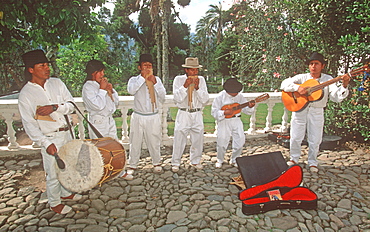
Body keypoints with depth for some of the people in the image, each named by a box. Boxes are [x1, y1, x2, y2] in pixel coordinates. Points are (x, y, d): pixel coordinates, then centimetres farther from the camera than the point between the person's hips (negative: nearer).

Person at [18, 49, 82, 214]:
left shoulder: (56, 83, 0)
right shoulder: (25, 95, -12)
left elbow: (71, 105, -2)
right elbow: (29, 125, -13)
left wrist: (55, 107, -22)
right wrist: (46, 144, -20)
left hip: (66, 133, 5)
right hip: (49, 138, -5)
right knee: (54, 173, 7)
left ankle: (66, 193, 45)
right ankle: (54, 203, 31)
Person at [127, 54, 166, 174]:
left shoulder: (157, 79, 9)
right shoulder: (134, 79, 3)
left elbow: (163, 95, -3)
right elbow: (131, 90, -19)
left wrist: (155, 82, -13)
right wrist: (143, 77, -17)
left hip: (153, 117, 1)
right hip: (138, 116, -1)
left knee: (154, 142, 9)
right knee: (135, 142, 4)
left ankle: (156, 163, 28)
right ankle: (132, 165, 19)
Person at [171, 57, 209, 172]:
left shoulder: (201, 80, 5)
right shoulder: (179, 79, 0)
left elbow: (205, 99, 0)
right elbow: (177, 98, -10)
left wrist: (197, 87, -12)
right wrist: (185, 86, -19)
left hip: (197, 114, 3)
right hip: (183, 114, -2)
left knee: (198, 139, 9)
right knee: (179, 138, -1)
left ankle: (195, 161, 28)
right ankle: (175, 163, 15)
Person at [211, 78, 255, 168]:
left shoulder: (239, 96, 4)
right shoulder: (220, 97, -8)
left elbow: (245, 109, 6)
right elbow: (214, 112, -9)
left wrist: (250, 107, -15)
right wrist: (224, 113, -23)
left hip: (236, 120, 4)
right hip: (224, 121, -4)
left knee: (240, 140, 1)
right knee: (222, 141, -5)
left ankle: (234, 160, 22)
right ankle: (219, 160, 22)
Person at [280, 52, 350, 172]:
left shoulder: (328, 79, 3)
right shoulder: (302, 77, 1)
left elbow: (336, 97, -7)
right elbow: (284, 84, -10)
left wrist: (344, 86, -24)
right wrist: (297, 87, -25)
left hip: (317, 112, 0)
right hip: (299, 109, 0)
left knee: (315, 140, 6)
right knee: (295, 137, 5)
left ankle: (312, 162, 25)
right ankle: (294, 158, 27)